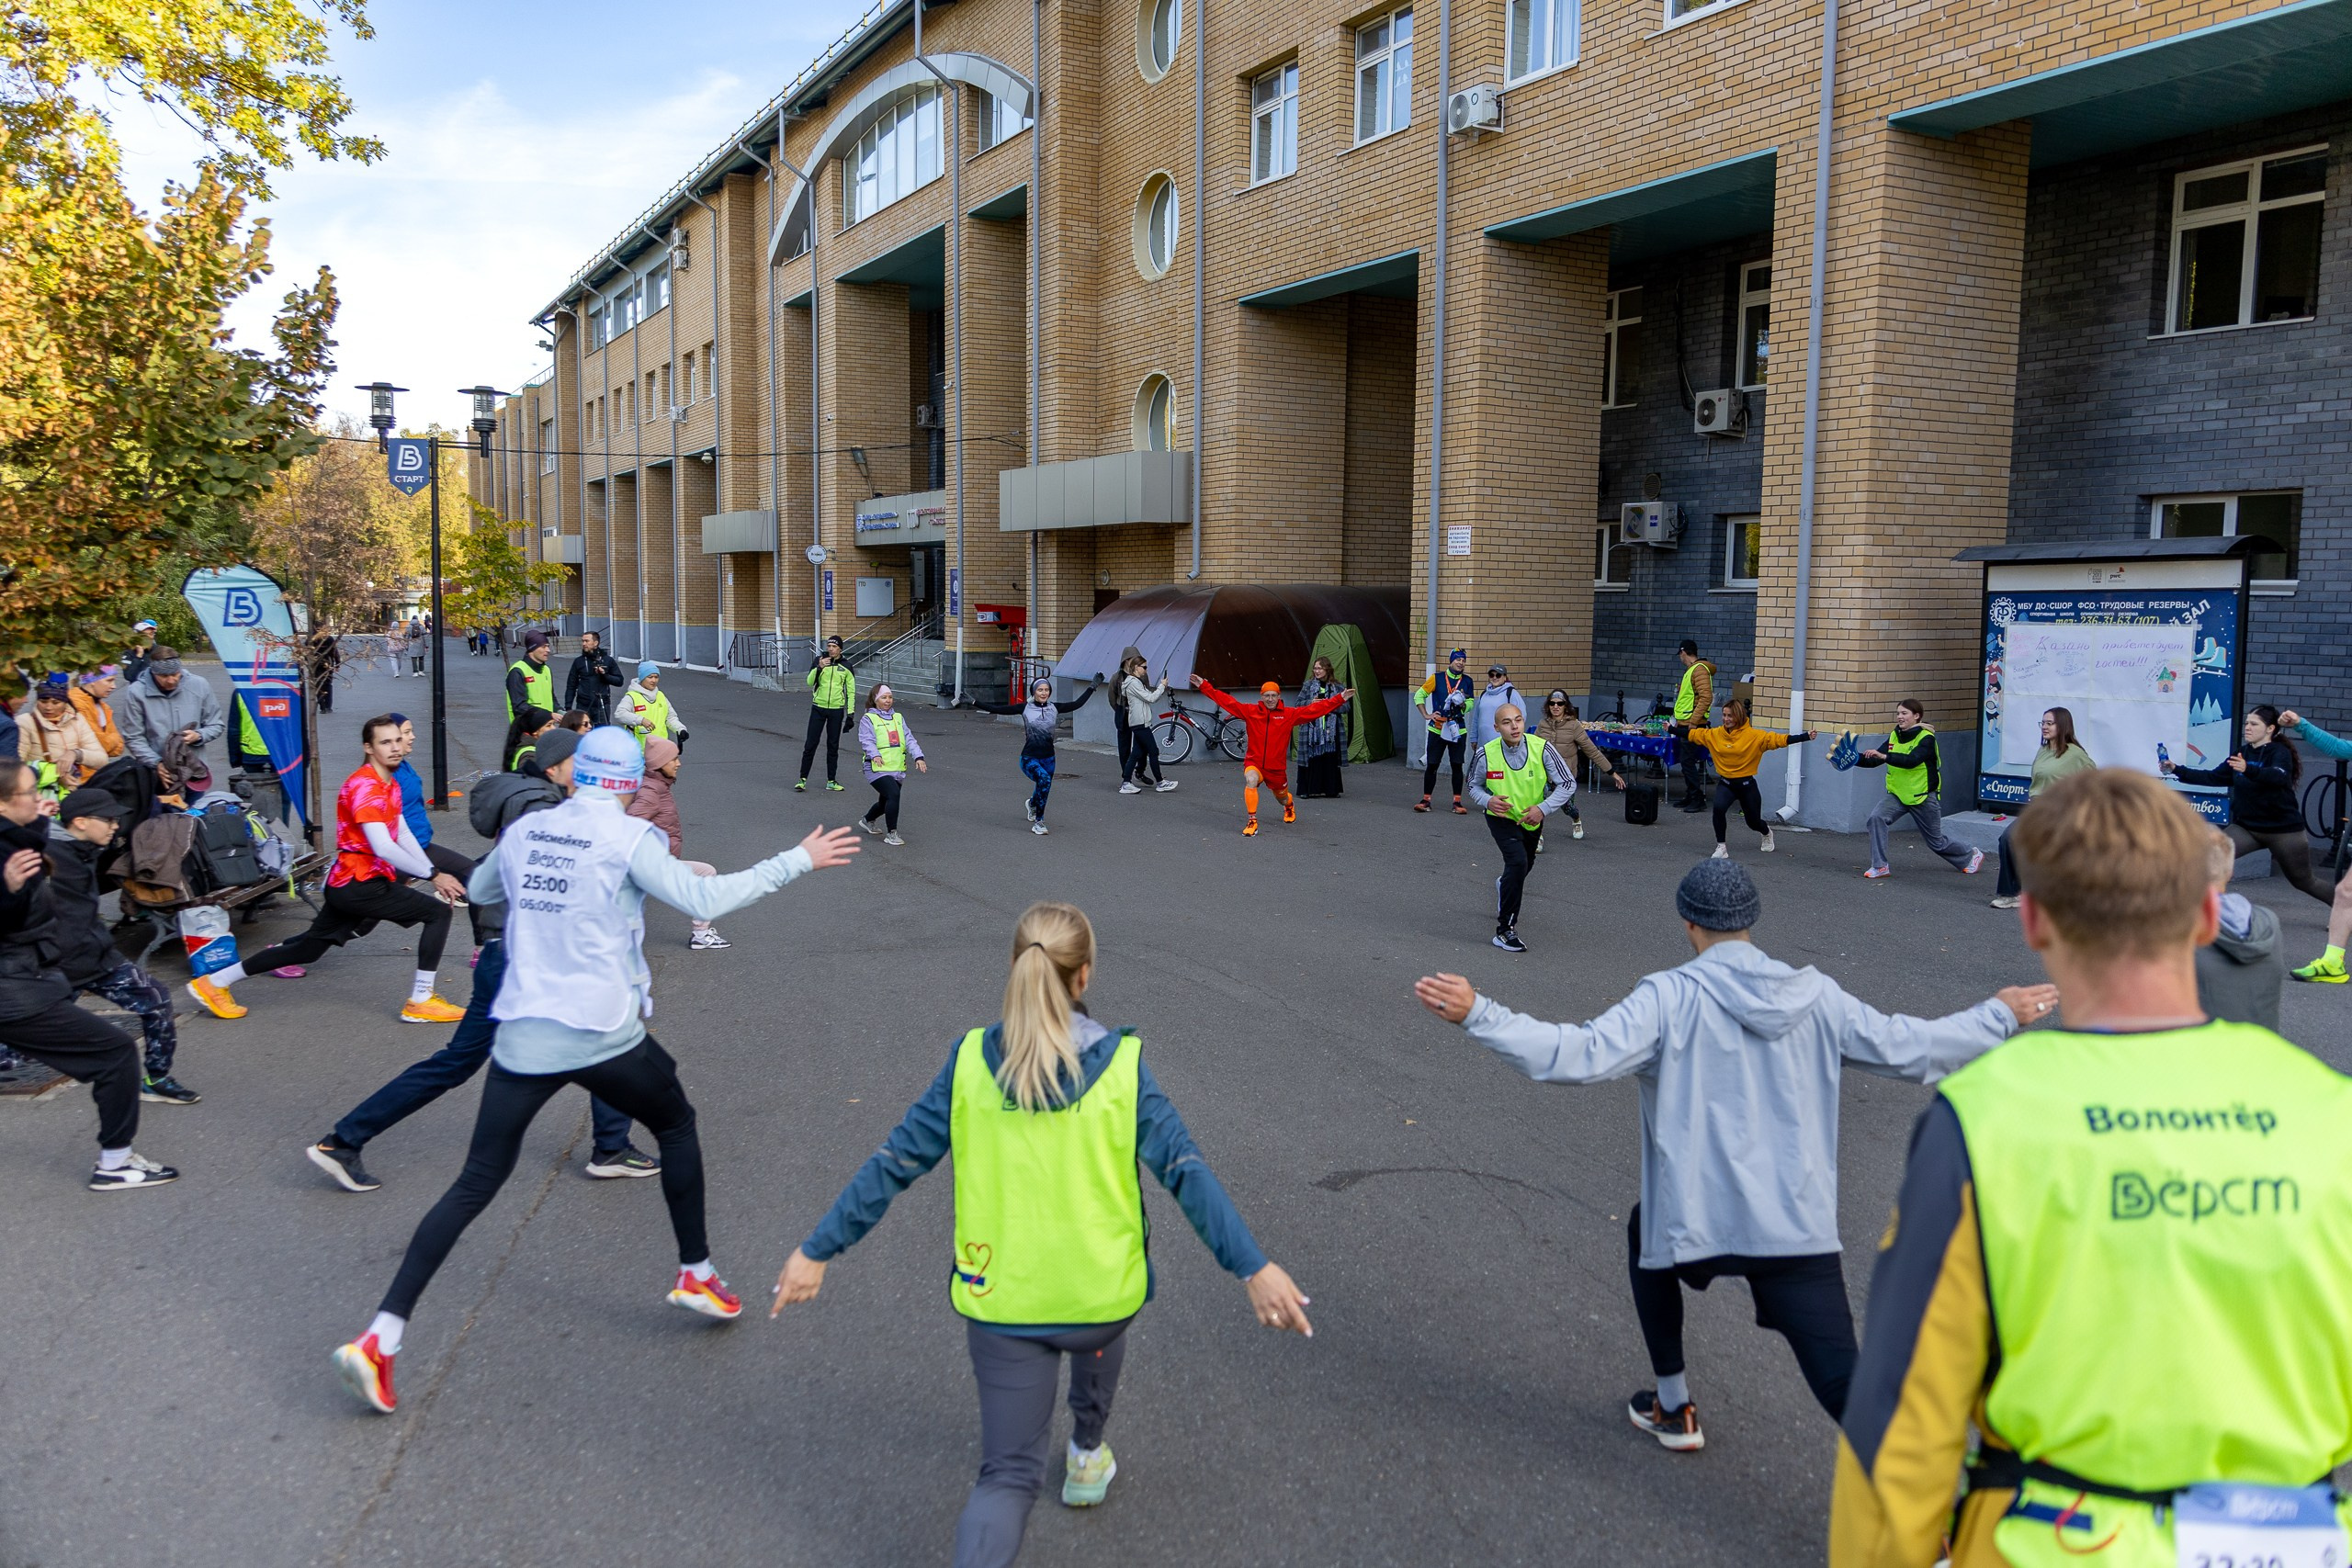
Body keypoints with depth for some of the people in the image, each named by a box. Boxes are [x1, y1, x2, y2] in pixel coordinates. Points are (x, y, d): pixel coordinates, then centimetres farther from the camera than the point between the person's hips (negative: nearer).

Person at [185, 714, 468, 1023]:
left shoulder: (391, 785, 13)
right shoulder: (365, 786, -19)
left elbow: (404, 835, 13)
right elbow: (382, 847, -28)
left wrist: (432, 873, 2)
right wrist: (433, 876, -24)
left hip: (345, 883, 10)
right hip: (360, 884, -10)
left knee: (308, 949, 19)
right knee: (438, 911, -11)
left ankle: (214, 983, 30)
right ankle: (420, 1002, -9)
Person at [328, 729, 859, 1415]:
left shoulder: (524, 830, 6)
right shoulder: (627, 837, -9)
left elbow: (479, 889, 24)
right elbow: (703, 900, -15)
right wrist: (796, 861, -10)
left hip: (522, 1039, 4)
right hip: (603, 1035, -4)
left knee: (476, 1184, 9)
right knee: (677, 1126, 22)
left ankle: (379, 1339, 4)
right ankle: (696, 1275, 28)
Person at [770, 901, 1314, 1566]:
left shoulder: (970, 1060, -9)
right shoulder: (1121, 1065, -13)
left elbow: (895, 1162, -7)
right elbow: (1185, 1171, -16)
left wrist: (817, 1249, 2)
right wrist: (1253, 1267, -14)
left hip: (1002, 1300, 0)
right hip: (1099, 1289, 1)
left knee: (1008, 1474, 10)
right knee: (1099, 1329, 38)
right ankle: (1087, 1457, 58)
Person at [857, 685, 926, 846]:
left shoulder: (898, 718, 16)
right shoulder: (868, 719, -1)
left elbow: (908, 738, 9)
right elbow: (867, 741, -14)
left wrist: (918, 757, -6)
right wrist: (875, 755, -33)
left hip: (898, 769, 6)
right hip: (878, 769, -6)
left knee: (885, 802, 17)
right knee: (893, 794, -25)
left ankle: (867, 821, 47)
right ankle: (891, 833, -14)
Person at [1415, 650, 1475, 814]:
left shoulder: (1467, 681, 7)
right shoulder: (1437, 678, 0)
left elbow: (1470, 702, 12)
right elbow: (1419, 695, 5)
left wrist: (1463, 704, -11)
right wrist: (1426, 715, -4)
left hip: (1457, 730, 1)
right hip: (1437, 729, -1)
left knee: (1457, 766, 0)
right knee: (1431, 765, 1)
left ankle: (1457, 802, 6)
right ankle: (1426, 800, 9)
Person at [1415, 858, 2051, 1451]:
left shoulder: (1670, 997, -9)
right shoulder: (1816, 996, 4)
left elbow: (1581, 1054, -20)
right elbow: (1912, 1046, 11)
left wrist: (1477, 1014, -18)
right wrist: (2001, 1016, 28)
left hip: (1695, 1225, -2)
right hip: (1801, 1229, 2)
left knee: (1645, 1232, 31)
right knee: (1843, 1383, 6)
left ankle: (1673, 1408, 38)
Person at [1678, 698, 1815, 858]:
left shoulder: (1754, 735, -13)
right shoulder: (1714, 734, -3)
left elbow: (1778, 739, -19)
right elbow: (1692, 734, 6)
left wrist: (1806, 737, -27)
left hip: (1746, 784, -2)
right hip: (1725, 783, 2)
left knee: (1753, 821, 14)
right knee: (1718, 808, -28)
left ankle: (1767, 833, 55)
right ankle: (1721, 848, -11)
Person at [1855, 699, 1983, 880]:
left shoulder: (1926, 738, -17)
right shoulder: (1895, 736, 1)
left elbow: (1911, 760, -34)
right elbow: (1873, 760, -4)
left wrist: (1884, 756, -44)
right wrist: (1855, 758, -21)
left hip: (1923, 797, -5)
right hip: (1898, 795, 5)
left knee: (1937, 842, 10)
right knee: (1877, 818, -23)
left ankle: (1971, 856, 39)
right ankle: (1880, 867, -16)